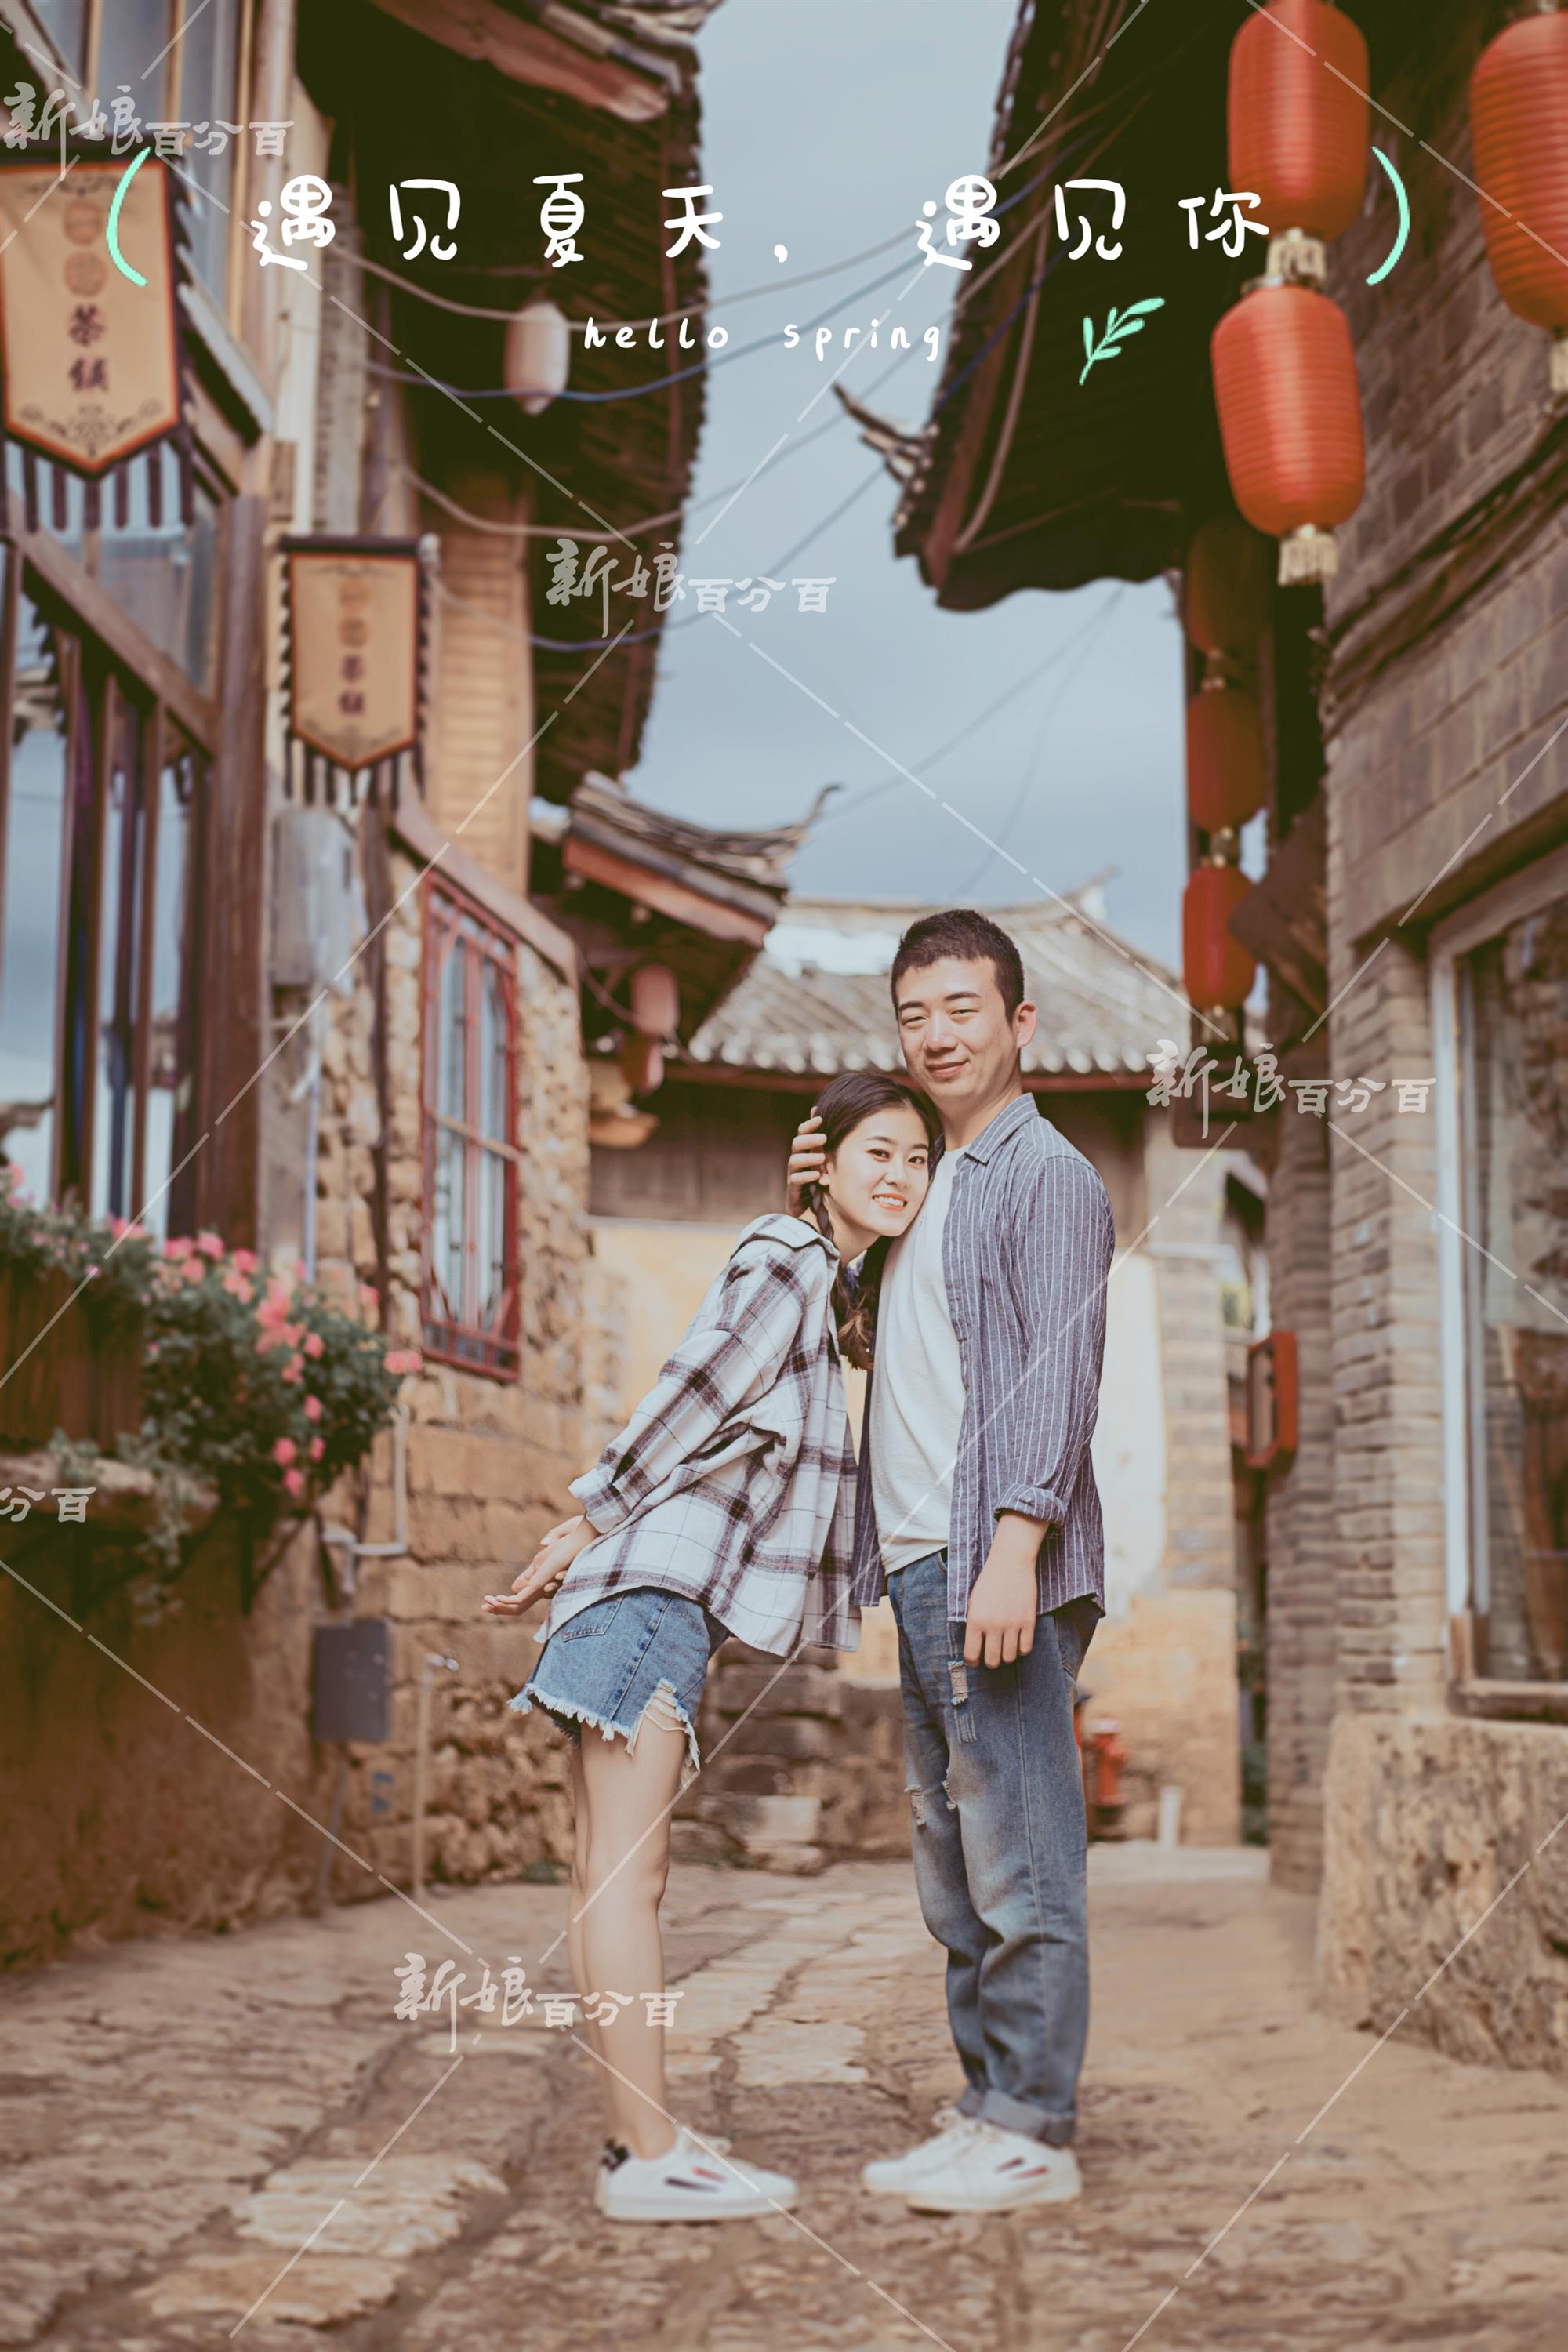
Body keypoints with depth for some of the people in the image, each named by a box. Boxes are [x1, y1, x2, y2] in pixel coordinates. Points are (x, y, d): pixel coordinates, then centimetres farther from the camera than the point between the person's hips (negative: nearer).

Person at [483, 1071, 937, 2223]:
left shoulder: (829, 1285, 22)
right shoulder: (787, 1259, -7)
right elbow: (687, 1402, -10)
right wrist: (583, 1532, -10)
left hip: (669, 1595, 10)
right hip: (655, 1580, -10)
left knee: (622, 1870, 9)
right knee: (624, 1870, -10)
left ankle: (641, 2141, 13)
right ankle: (650, 2157, -10)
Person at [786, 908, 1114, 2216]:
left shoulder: (1047, 1175, -4)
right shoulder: (925, 1188, 22)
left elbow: (1060, 1371, -13)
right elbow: (865, 1337, 35)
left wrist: (1016, 1546, -23)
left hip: (995, 1566, -9)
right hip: (918, 1567, 9)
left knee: (1020, 1859, -6)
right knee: (955, 1864, 10)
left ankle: (1034, 2133, -1)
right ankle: (986, 2113, 16)